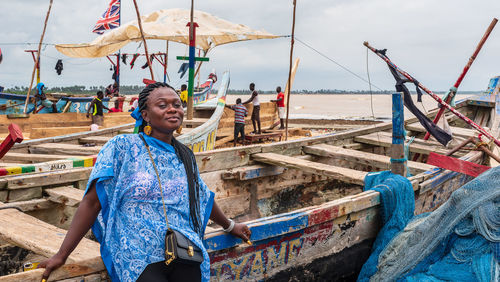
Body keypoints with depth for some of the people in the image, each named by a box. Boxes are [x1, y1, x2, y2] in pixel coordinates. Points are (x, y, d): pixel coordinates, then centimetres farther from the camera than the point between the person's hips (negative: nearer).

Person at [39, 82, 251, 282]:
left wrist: (230, 226, 41)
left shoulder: (185, 156, 12)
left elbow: (203, 198, 28)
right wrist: (61, 255, -6)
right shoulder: (122, 146, -1)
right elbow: (92, 202, -3)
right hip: (138, 258, -5)